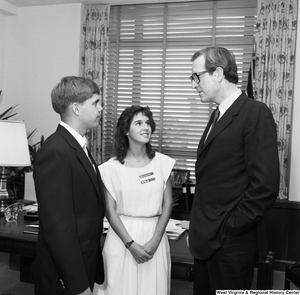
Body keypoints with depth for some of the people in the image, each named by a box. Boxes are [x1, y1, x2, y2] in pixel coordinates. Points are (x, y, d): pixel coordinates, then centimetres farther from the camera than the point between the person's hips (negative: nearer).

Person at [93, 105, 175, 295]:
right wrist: (130, 244, -12)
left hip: (154, 235, 2)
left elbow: (167, 203, 2)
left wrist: (155, 239, -7)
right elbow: (110, 211, -5)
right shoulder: (112, 167, -5)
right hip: (122, 235, -1)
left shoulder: (162, 162, 0)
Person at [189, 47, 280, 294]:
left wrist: (229, 228, -15)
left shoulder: (256, 113, -14)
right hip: (205, 240, 8)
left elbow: (266, 186, -21)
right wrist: (200, 225, 6)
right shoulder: (218, 115, 12)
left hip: (230, 244, -7)